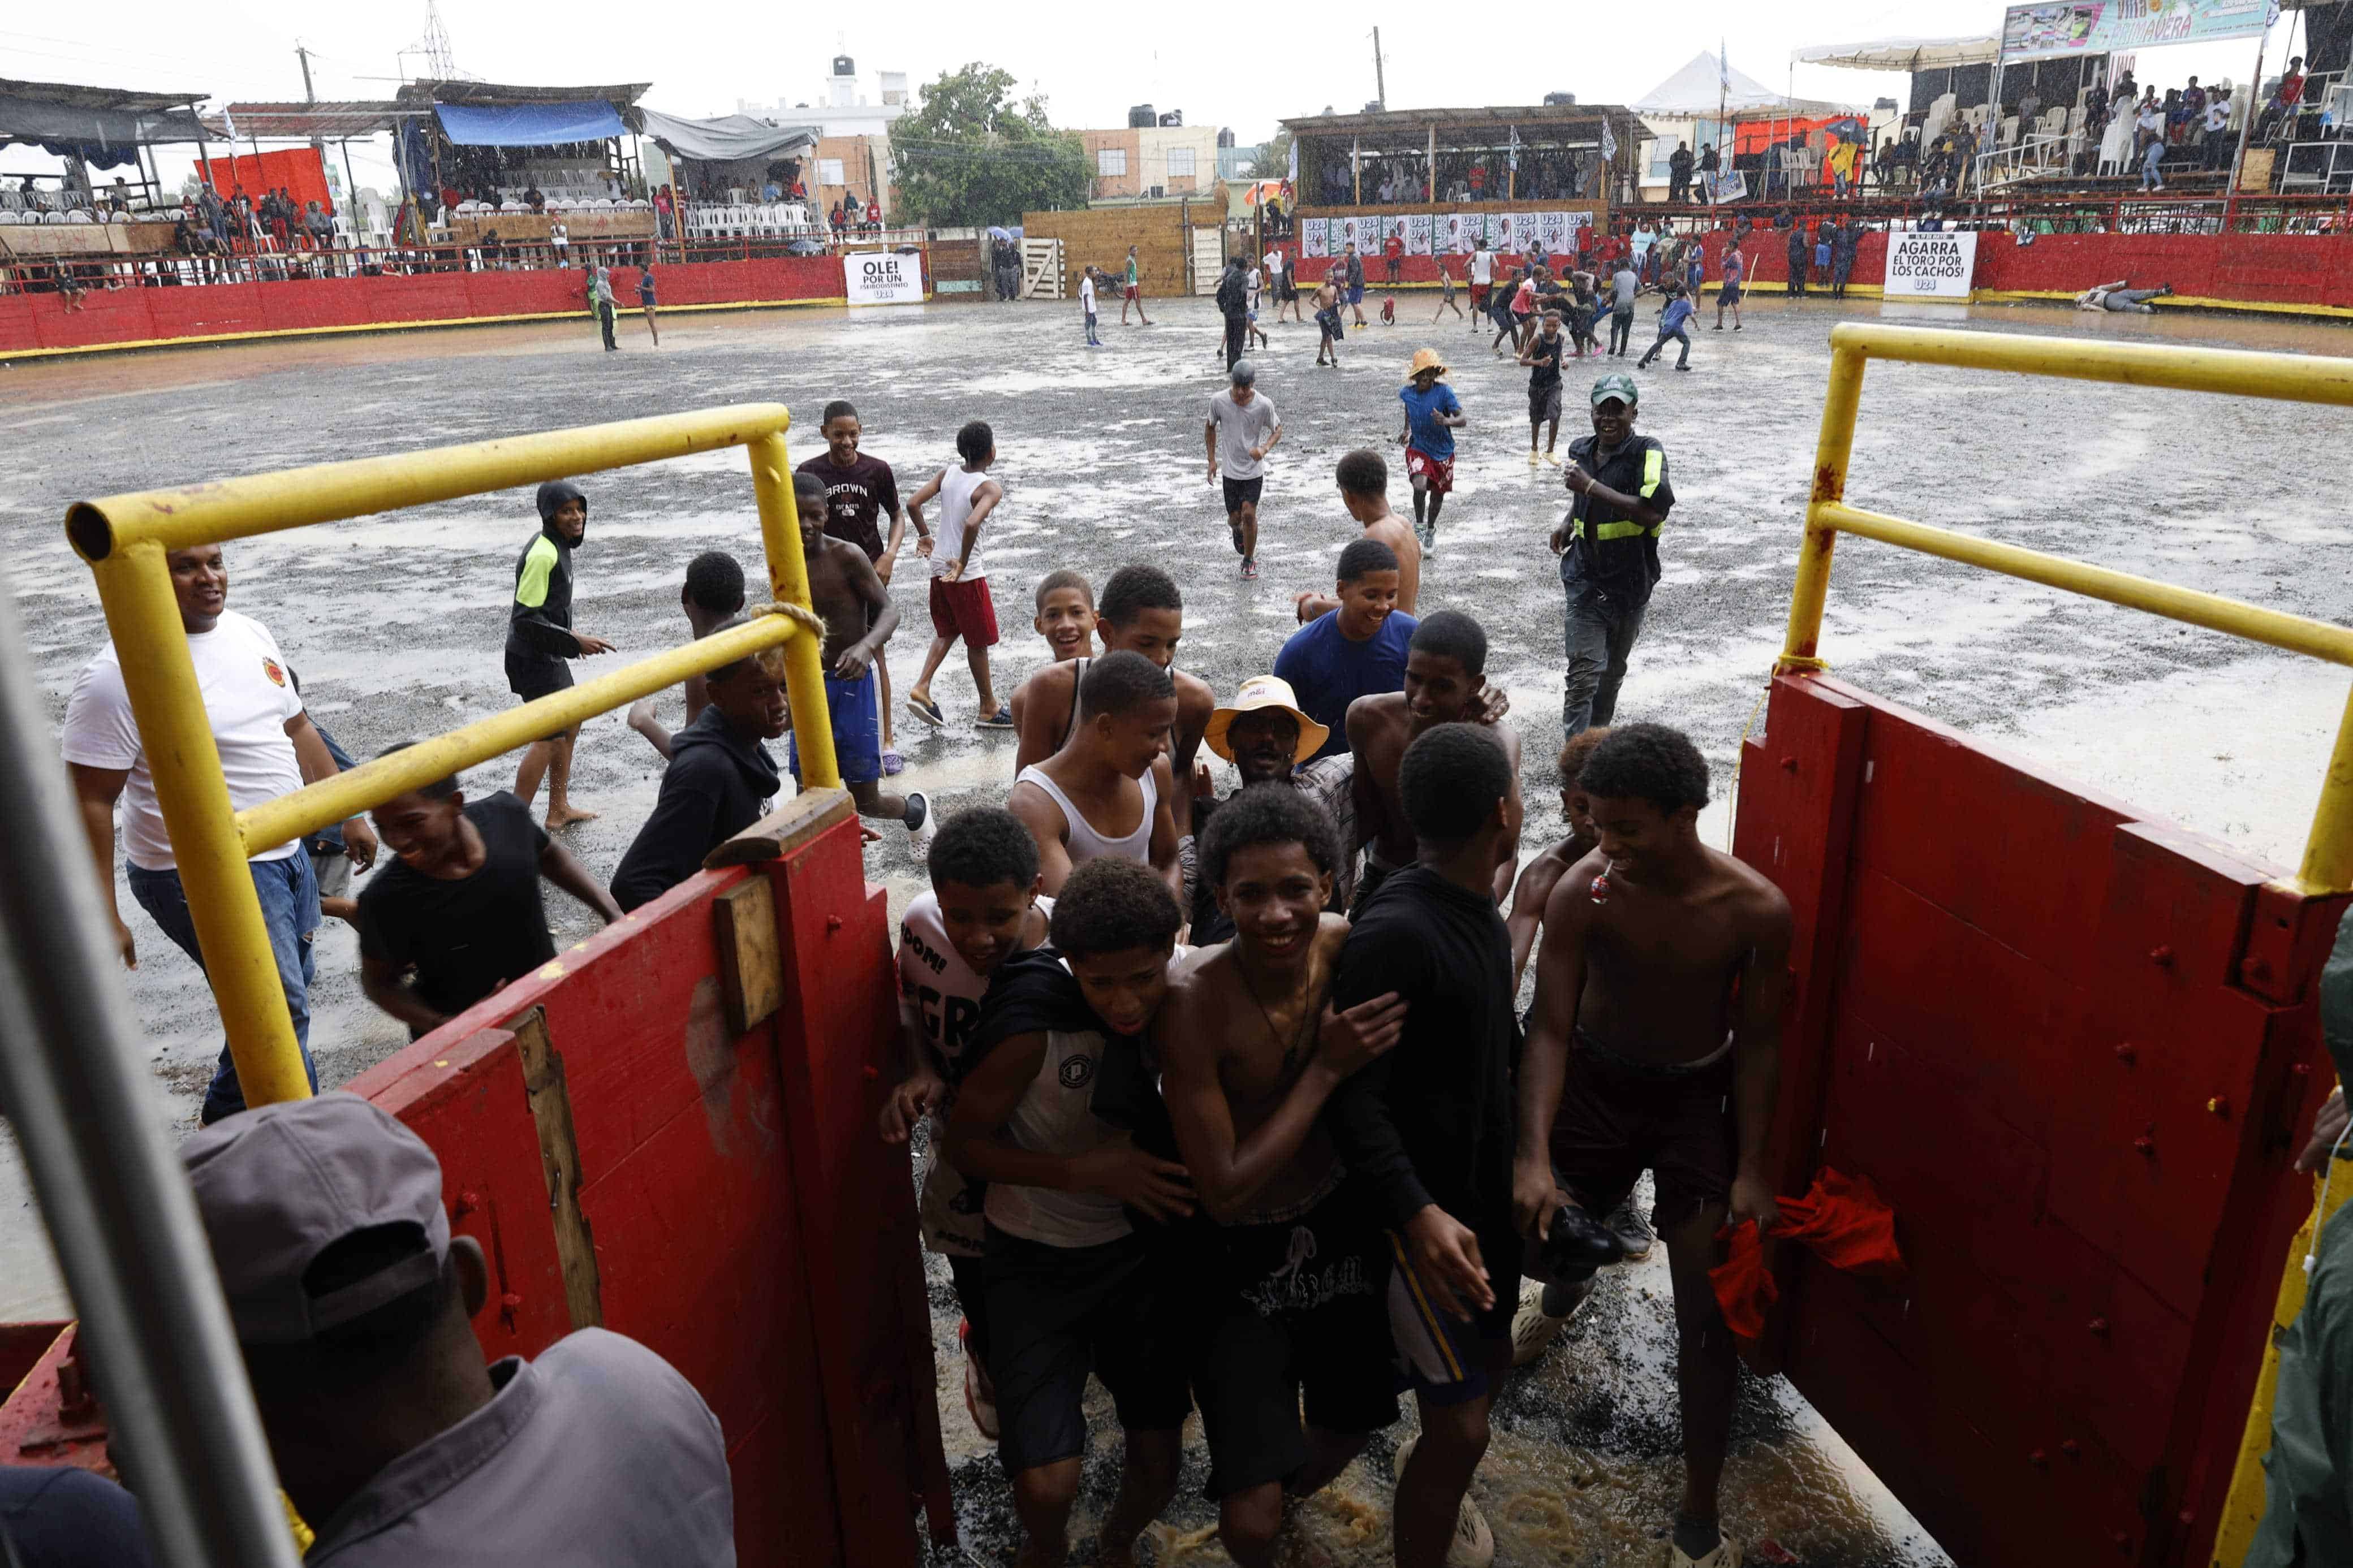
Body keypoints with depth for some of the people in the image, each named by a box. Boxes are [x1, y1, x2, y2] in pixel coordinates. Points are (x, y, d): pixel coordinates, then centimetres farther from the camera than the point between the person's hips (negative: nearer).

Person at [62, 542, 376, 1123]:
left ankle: (228, 1120, 38)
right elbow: (90, 800, -17)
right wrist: (102, 919, -19)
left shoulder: (250, 633, 6)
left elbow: (298, 730, 17)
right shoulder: (121, 674, -18)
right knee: (281, 1010, -7)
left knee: (288, 991, 18)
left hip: (286, 854, 8)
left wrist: (350, 814, 17)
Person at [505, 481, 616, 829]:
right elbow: (526, 618, -24)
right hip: (533, 658, -11)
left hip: (549, 655, 11)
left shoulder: (558, 545, 7)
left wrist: (568, 637, 22)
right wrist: (574, 642, -22)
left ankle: (559, 809, 31)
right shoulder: (542, 554, -23)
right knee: (549, 737, -7)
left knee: (569, 726, 19)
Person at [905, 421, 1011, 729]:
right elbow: (972, 524, -33)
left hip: (939, 568, 7)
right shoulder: (990, 489, -17)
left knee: (947, 632, 22)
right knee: (978, 641, 7)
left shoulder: (947, 474, 2)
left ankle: (921, 688, 7)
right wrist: (963, 563, -22)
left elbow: (913, 503, -2)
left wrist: (924, 536, 12)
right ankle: (989, 709, 18)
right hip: (966, 574, -7)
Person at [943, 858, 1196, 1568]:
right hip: (1038, 1261, -3)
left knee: (1160, 1462, 11)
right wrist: (1088, 1171, -26)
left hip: (1141, 1250, 3)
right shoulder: (1032, 1027, -27)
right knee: (1047, 1482, -9)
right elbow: (965, 1144, -15)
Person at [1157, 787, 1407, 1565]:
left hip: (1344, 1218, 5)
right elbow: (1224, 1193, -28)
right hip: (1245, 1255, -4)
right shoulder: (1192, 1004, -30)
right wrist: (1327, 1068, -30)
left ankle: (1287, 1491, 61)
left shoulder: (1351, 947, -17)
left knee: (1349, 1426, 25)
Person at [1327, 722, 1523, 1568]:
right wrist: (1417, 1215, -38)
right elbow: (1355, 1097, -29)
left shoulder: (1478, 906, 2)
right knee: (1462, 1425, 0)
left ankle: (1432, 1478, 52)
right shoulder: (1393, 933, -28)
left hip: (1490, 1187, 9)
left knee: (1490, 1355, 26)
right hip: (1432, 1209, -9)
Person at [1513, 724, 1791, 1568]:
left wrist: (1751, 1169, -8)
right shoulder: (1582, 891, -24)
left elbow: (1758, 1040, -9)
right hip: (1595, 1080, 1)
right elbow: (1550, 1027, -22)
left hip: (1698, 1094, 0)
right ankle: (1566, 1278, 53)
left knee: (1707, 1314, 0)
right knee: (1549, 1227, 12)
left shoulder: (1757, 909, -22)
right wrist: (1533, 1155, -31)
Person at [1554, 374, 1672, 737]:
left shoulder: (1647, 453, -13)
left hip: (1631, 582, -1)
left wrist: (1592, 486, -28)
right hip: (1586, 580, 2)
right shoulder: (1581, 450, 4)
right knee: (1584, 670, -11)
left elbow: (1654, 513, -29)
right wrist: (1568, 522, 5)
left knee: (1614, 669, 17)